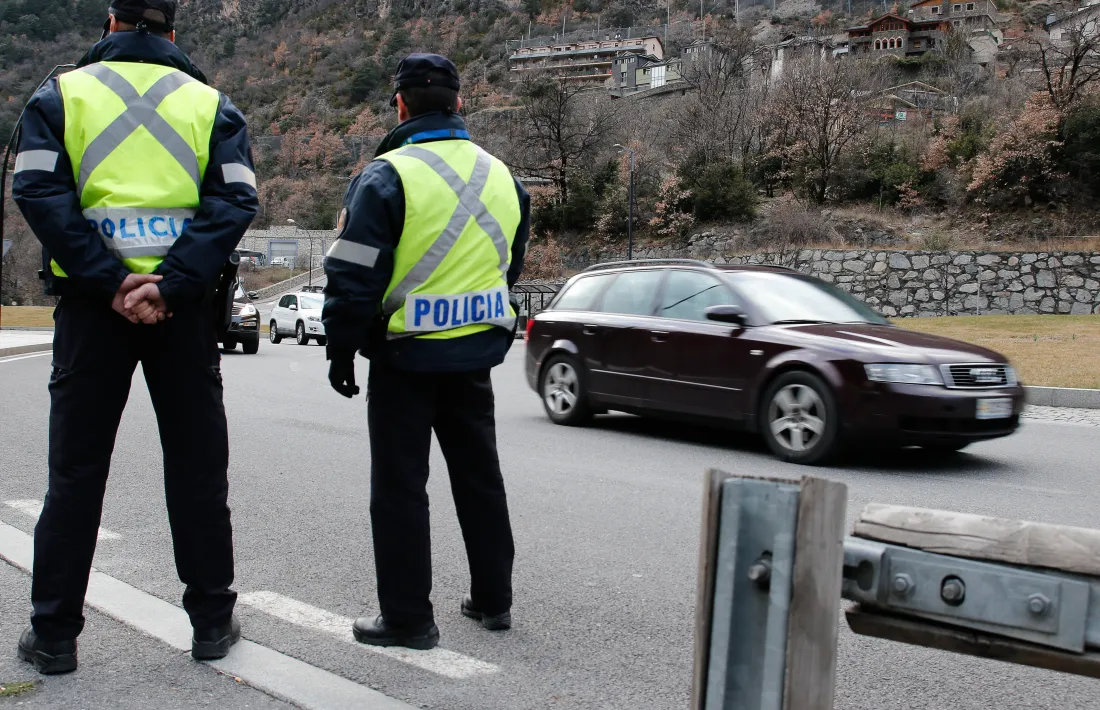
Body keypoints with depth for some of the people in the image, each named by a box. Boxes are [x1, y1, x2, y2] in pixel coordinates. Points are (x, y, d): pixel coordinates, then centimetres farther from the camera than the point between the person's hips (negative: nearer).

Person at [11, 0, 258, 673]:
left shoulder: (61, 94, 7)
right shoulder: (211, 103, 7)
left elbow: (39, 192, -7)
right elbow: (236, 200, -7)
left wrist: (108, 281, -13)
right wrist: (172, 283, -15)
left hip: (91, 305, 0)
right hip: (185, 308, 0)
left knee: (77, 468, 8)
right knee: (197, 466, 9)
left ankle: (54, 632, 15)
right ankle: (213, 619, 17)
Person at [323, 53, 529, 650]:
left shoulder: (386, 176, -12)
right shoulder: (502, 176, 7)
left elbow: (354, 275, -13)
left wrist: (341, 350, -4)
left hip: (406, 355, -6)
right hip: (476, 354, 6)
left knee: (400, 486, 4)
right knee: (479, 477, 17)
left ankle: (407, 617, 10)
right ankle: (492, 600, 28)